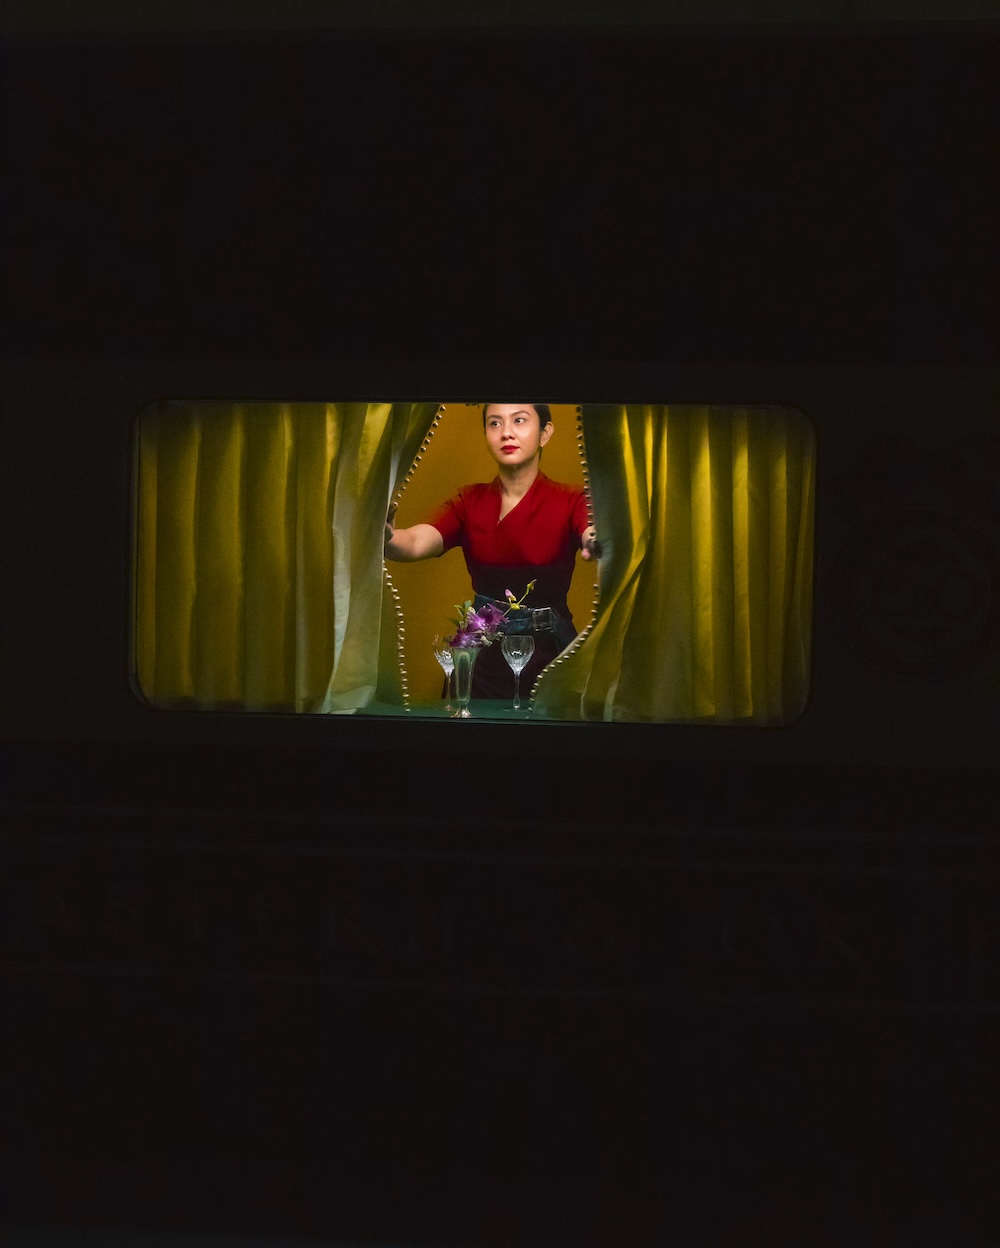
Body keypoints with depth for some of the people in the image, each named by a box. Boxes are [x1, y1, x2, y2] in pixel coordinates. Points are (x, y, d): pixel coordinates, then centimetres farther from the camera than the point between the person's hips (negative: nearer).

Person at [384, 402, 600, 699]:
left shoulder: (570, 501, -6)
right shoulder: (469, 502, 2)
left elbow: (595, 540, -28)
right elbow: (415, 543, -15)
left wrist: (600, 543, -53)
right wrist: (386, 538, -40)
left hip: (548, 651, -2)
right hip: (482, 654, 2)